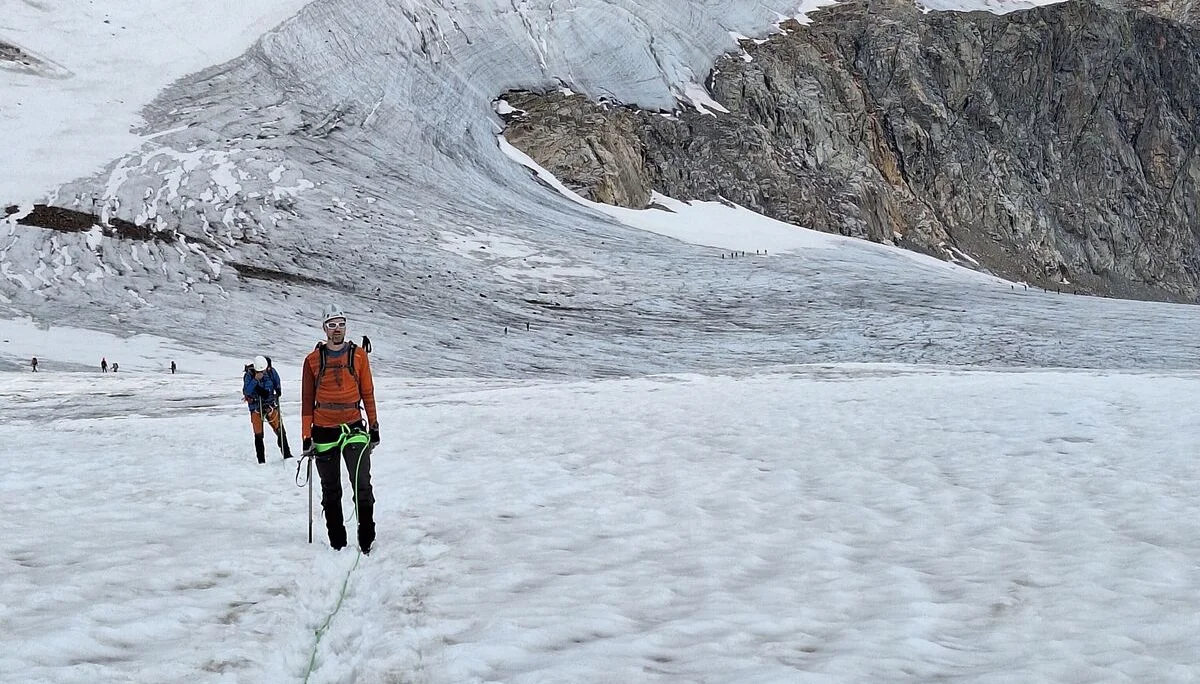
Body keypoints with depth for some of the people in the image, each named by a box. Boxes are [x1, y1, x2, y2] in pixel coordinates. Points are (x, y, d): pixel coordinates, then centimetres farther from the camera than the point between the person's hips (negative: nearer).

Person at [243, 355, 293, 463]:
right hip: (256, 408, -2)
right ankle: (261, 460, 8)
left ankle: (287, 454, 9)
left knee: (280, 430, -2)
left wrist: (278, 391, -4)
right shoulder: (249, 374, -14)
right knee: (258, 435, -1)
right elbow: (246, 391, -24)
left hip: (270, 405, 2)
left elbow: (277, 384, 14)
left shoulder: (271, 372, -6)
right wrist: (255, 379, -32)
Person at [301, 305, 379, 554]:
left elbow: (367, 392, 10)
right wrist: (307, 436, 4)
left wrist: (374, 426, 8)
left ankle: (366, 540, -7)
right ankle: (337, 542, 16)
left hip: (353, 428, -1)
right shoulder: (313, 360, 4)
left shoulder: (358, 355, 5)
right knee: (330, 491, 9)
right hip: (324, 431, 1)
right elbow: (307, 400, 7)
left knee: (362, 485, -14)